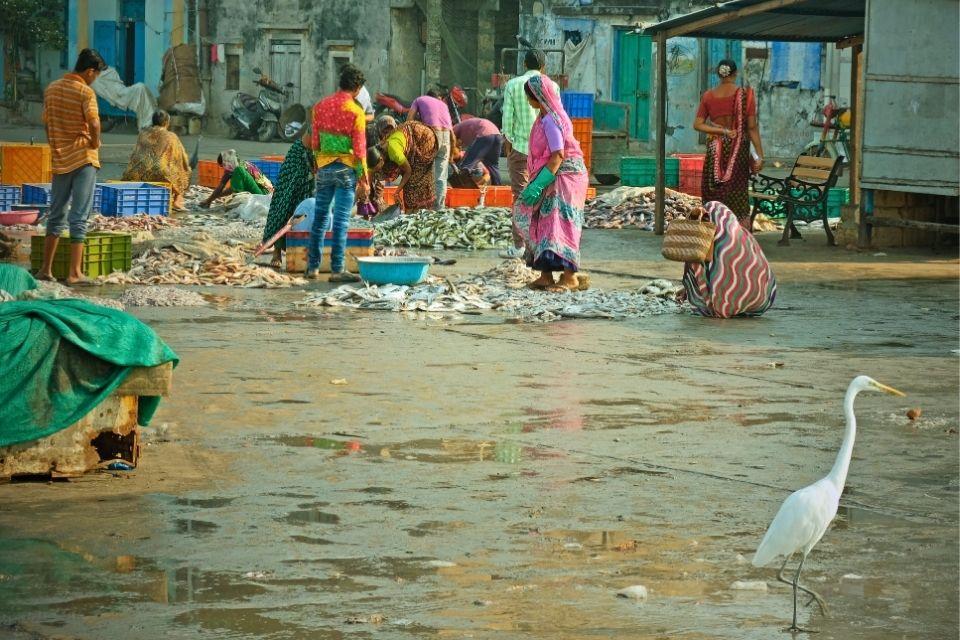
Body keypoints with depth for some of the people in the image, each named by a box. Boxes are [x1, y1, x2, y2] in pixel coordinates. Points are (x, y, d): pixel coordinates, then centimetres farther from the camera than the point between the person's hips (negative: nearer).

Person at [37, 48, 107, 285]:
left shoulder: (51, 89, 7)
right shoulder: (85, 92, -13)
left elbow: (47, 123, 13)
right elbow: (94, 123, -26)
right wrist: (95, 142, -8)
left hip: (59, 159, 6)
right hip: (83, 159, -6)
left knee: (56, 215, 15)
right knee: (79, 217, -3)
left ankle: (46, 269, 16)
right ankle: (74, 273, -4)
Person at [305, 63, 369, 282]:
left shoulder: (320, 106, 3)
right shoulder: (356, 112, -12)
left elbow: (314, 142, 8)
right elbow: (359, 148, -11)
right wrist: (363, 179, -7)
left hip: (324, 168, 5)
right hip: (346, 169, -5)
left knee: (320, 217, 14)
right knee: (341, 220, -2)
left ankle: (313, 266, 17)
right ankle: (337, 270, -2)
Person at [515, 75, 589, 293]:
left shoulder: (552, 120, -17)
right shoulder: (544, 117, 12)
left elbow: (558, 156, -21)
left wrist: (537, 185, -22)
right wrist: (535, 184, 15)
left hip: (563, 177, -10)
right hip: (552, 179, 10)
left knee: (560, 225, -9)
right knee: (542, 224, 9)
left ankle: (570, 277, -6)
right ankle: (545, 275, 13)